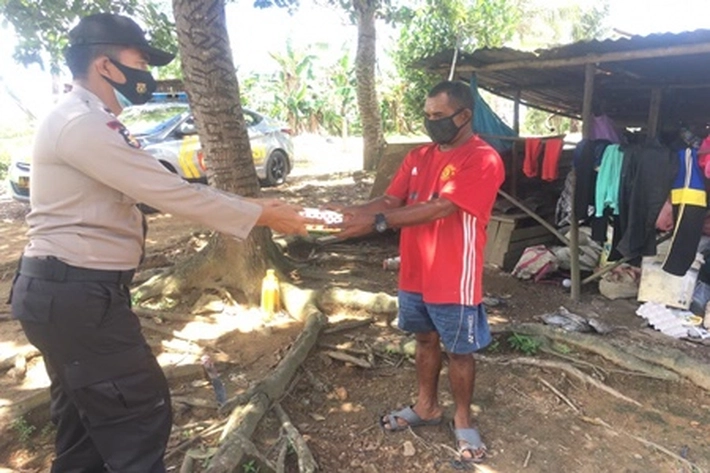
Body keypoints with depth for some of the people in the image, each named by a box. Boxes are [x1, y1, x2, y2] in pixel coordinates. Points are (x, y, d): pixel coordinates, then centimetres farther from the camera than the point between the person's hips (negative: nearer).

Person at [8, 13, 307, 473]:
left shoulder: (92, 124, 15)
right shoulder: (81, 123, -19)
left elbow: (166, 188, 12)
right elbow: (171, 193, -22)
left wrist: (253, 203, 6)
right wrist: (262, 216, -14)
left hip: (68, 289, 11)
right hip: (77, 293, -11)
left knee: (85, 416, 23)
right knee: (141, 413, 1)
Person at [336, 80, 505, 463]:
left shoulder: (483, 159, -16)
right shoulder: (418, 157, 7)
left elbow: (441, 208, -27)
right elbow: (390, 200, 1)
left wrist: (376, 222, -32)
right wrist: (351, 213, -18)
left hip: (454, 281, -6)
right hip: (414, 275, 7)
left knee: (459, 351, 11)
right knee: (425, 341, 22)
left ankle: (463, 420, 32)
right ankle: (426, 407, 42)